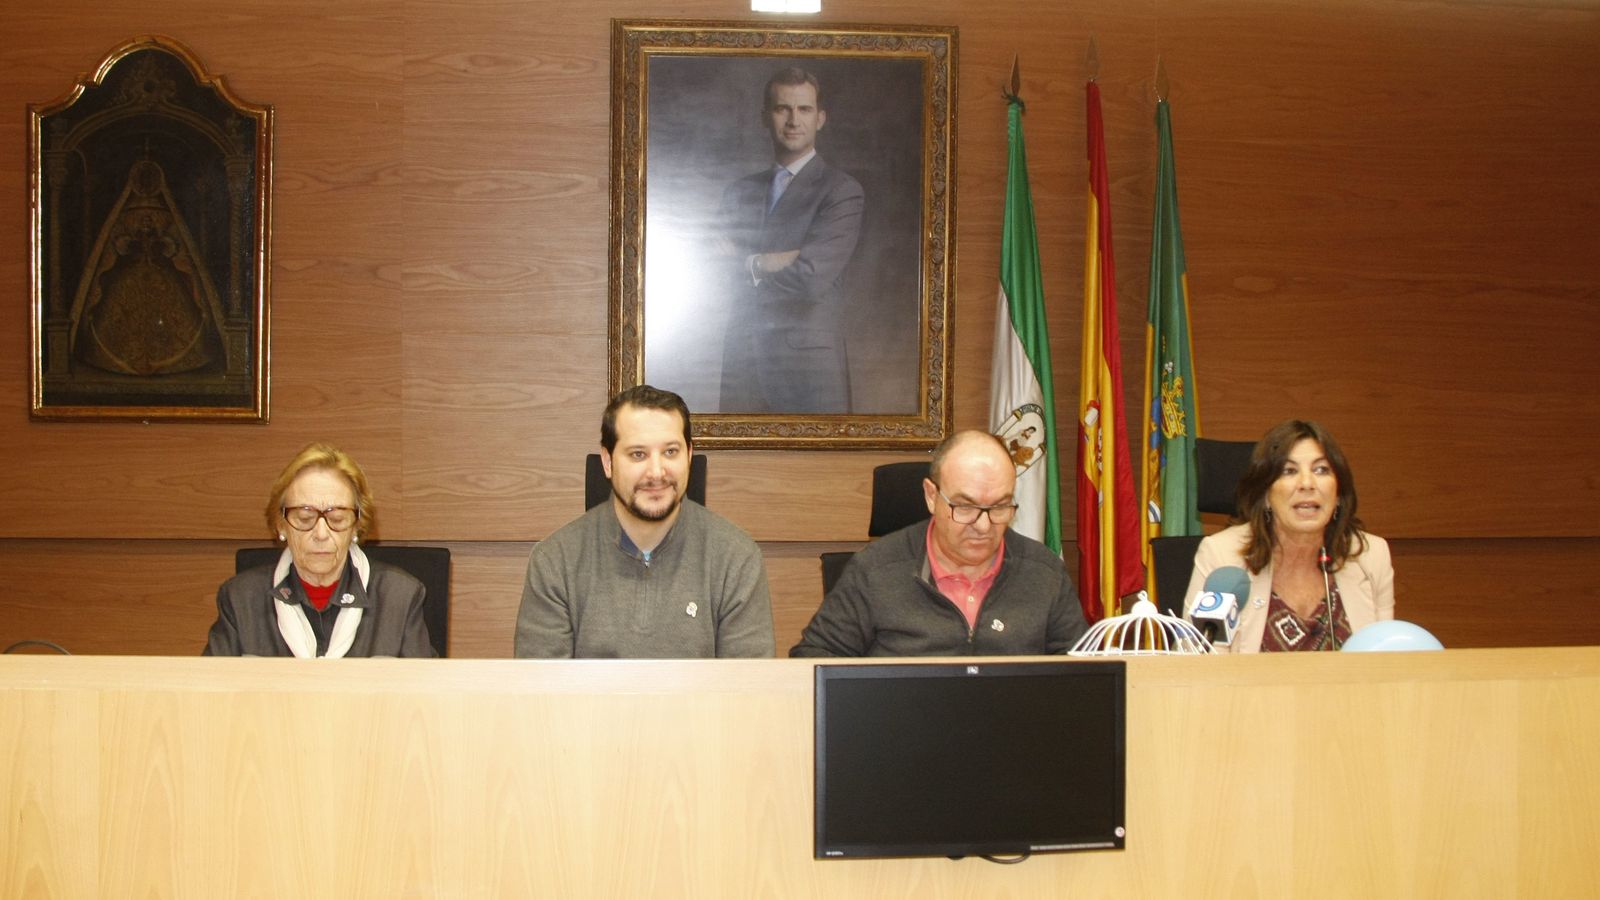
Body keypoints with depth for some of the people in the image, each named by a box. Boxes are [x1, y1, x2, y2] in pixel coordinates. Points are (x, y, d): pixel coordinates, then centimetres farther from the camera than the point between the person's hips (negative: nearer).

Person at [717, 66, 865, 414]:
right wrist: (778, 261, -10)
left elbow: (811, 278, -14)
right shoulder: (739, 192, 15)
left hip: (809, 366, -4)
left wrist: (748, 262, 0)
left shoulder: (841, 190, -2)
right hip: (742, 360, 4)